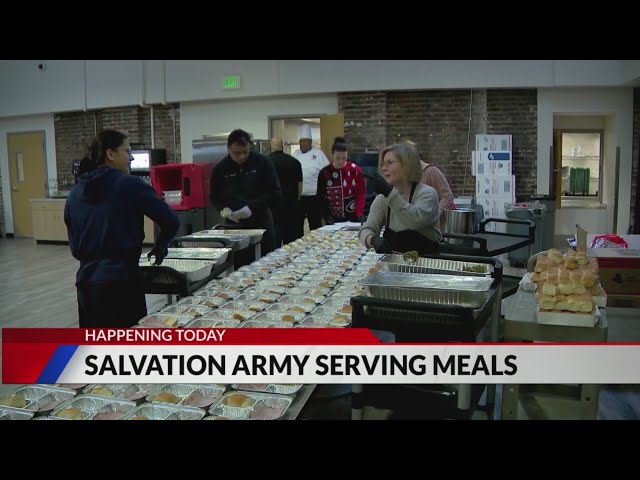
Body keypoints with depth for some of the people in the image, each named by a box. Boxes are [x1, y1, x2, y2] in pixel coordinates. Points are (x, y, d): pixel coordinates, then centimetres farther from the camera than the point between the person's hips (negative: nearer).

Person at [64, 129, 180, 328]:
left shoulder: (75, 192, 10)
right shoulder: (130, 185, -8)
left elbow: (74, 246, 14)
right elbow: (171, 221, -9)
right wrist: (160, 247, 9)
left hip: (86, 280, 6)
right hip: (121, 279, -6)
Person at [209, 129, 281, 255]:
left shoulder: (263, 163, -5)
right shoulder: (220, 169, -1)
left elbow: (274, 192, -6)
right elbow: (215, 197, 8)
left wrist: (252, 207, -18)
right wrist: (226, 210, -13)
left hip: (261, 222, -1)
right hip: (234, 225, 1)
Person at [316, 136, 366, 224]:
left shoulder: (356, 170, -4)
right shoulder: (324, 173, -2)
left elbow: (361, 194, -4)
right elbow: (321, 198, 2)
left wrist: (359, 214, -15)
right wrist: (327, 216, -9)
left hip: (352, 217, -1)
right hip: (333, 219, 1)